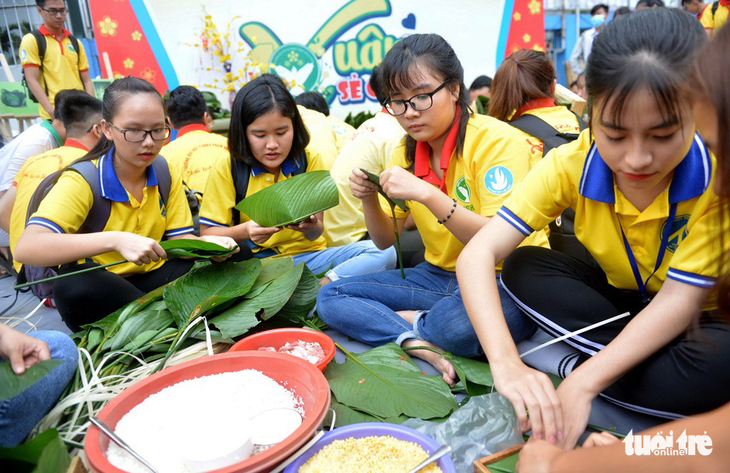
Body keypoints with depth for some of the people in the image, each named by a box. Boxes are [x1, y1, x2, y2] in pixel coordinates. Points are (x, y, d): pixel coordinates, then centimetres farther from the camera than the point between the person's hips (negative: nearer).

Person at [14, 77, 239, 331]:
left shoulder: (166, 174, -1)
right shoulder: (82, 181, -17)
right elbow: (26, 248, -31)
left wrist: (206, 244, -26)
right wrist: (115, 240, -42)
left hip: (152, 279, 3)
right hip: (96, 290, -3)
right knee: (72, 285, -36)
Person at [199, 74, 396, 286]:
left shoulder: (310, 159, 0)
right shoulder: (225, 169, -3)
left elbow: (315, 233, -1)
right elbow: (207, 233, -3)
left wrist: (310, 226, -26)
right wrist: (245, 230, -23)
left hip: (306, 255, 1)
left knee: (384, 251, -19)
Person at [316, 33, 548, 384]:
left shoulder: (498, 140, -14)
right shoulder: (407, 152, 5)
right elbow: (386, 240, 8)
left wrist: (427, 194, -31)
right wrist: (369, 199, -13)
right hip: (440, 275, 6)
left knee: (463, 318, -40)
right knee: (329, 298, -4)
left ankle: (410, 321, -6)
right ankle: (419, 344, -23)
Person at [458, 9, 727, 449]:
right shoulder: (571, 166, -21)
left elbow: (681, 298, -27)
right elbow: (478, 253, -30)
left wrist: (585, 381, -39)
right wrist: (506, 363, -45)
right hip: (620, 303, 3)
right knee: (522, 267, -20)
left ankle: (570, 367, -18)